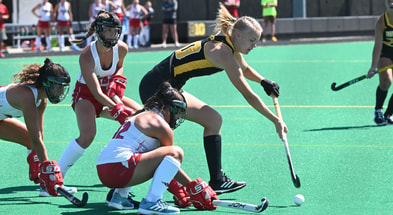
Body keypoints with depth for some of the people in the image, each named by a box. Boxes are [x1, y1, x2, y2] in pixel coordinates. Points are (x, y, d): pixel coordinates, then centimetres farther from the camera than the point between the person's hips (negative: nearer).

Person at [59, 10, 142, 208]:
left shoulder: (121, 49, -13)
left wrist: (117, 81, -9)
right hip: (86, 95, -6)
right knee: (88, 135, -32)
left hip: (109, 95, 6)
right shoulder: (87, 55, -29)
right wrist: (118, 110, -35)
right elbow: (96, 93, -29)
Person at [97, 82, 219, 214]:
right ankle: (151, 202, -21)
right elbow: (173, 159, 6)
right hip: (118, 170, -10)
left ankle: (119, 196, 21)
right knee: (176, 152, -12)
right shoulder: (160, 124, 0)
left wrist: (179, 190, 35)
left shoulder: (140, 117, 28)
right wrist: (193, 187, 16)